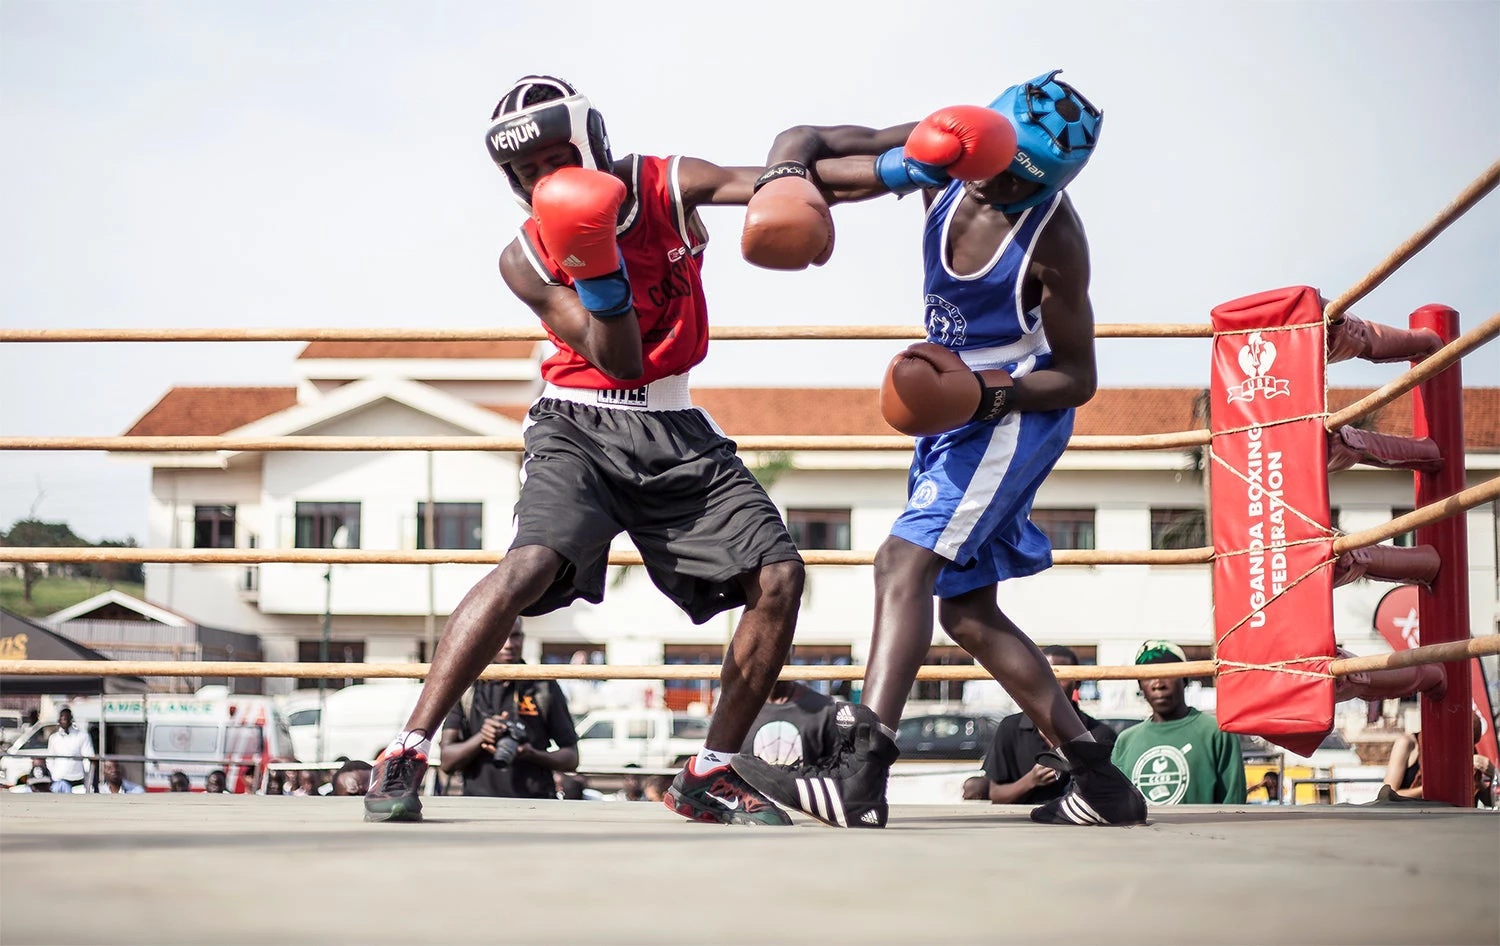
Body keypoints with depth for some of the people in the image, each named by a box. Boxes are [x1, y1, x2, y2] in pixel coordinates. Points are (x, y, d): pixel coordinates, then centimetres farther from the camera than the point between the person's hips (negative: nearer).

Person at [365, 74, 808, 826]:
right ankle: (406, 755, -24)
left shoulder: (667, 188, -3)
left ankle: (710, 774, 4)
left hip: (675, 433, 3)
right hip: (581, 426, -3)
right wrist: (598, 270, -31)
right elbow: (618, 361, -13)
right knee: (532, 565, -29)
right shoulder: (526, 260, -7)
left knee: (778, 575, -9)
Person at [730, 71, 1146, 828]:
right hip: (958, 407, 8)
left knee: (906, 560, -24)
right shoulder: (945, 156, -6)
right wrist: (788, 174, -24)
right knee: (967, 610, 11)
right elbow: (811, 144, 0)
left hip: (1015, 414, -8)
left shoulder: (1052, 240, -20)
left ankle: (860, 779, -34)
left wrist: (990, 393, -29)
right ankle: (1098, 781, 16)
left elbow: (1077, 378, -12)